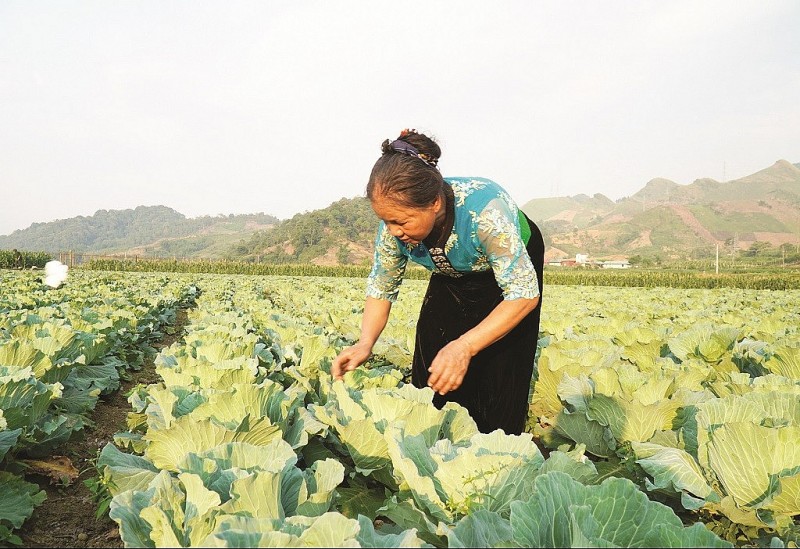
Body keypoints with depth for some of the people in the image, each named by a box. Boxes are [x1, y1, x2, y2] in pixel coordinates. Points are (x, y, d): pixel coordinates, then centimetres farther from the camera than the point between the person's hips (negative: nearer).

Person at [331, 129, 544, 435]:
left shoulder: (486, 210, -43)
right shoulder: (395, 223, -27)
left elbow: (525, 294, -40)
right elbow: (381, 287, -12)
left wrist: (465, 346, -52)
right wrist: (365, 343, -29)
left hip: (513, 262, -4)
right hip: (453, 276, 4)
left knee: (498, 380, -10)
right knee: (433, 376, 1)